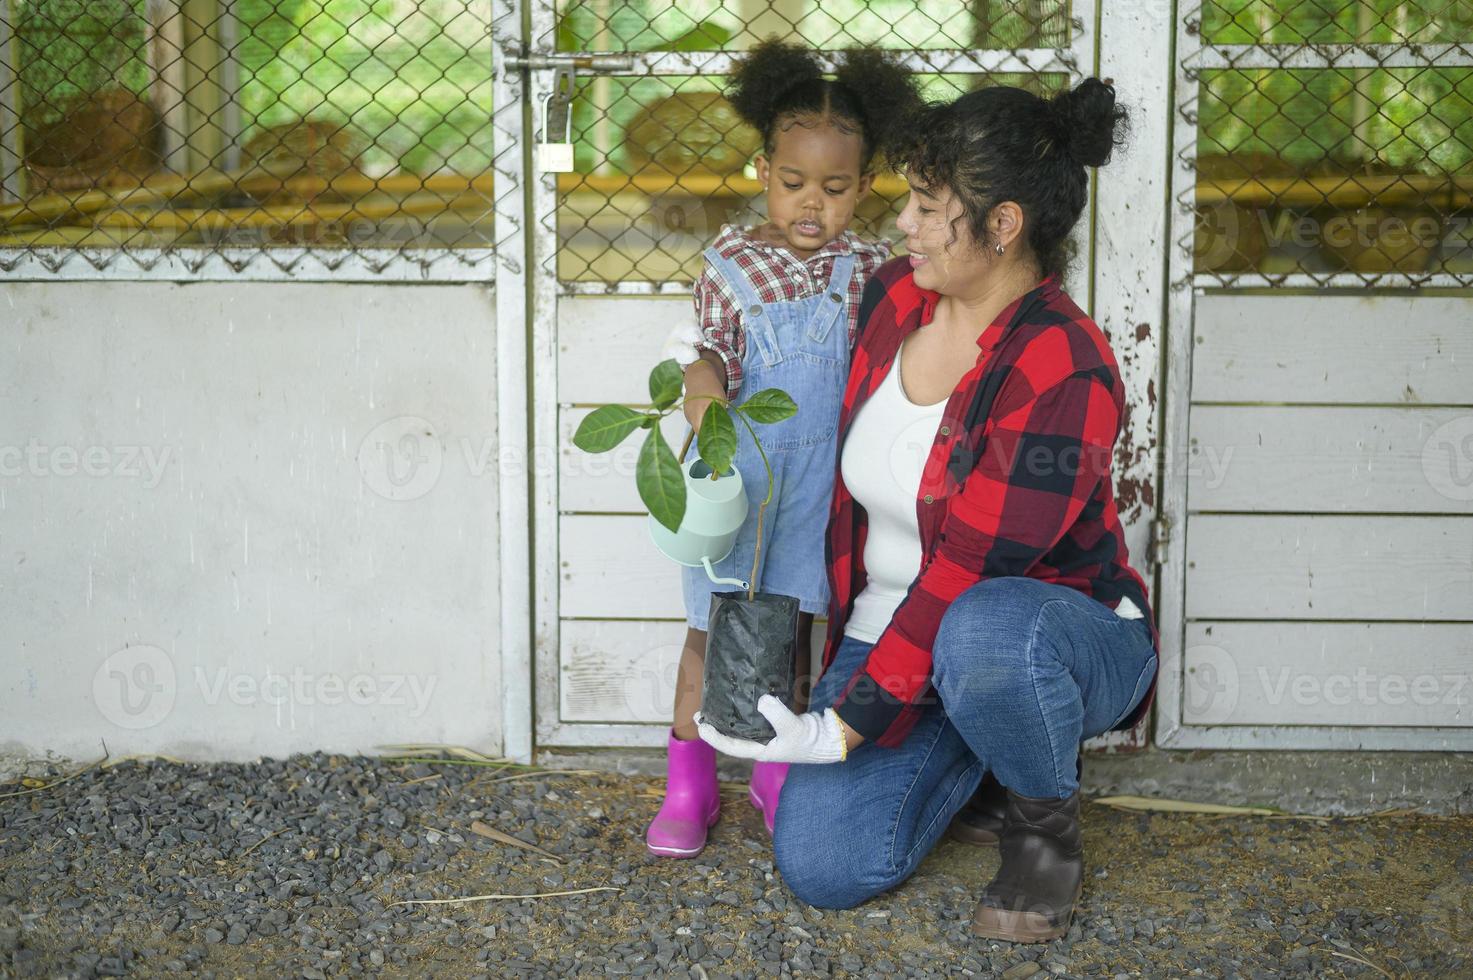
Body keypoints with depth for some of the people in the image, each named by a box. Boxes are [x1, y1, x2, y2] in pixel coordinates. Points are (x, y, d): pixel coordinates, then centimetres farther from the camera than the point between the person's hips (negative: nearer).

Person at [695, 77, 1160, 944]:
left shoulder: (1066, 376, -25)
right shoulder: (894, 294, -3)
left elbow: (967, 576, -27)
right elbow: (857, 479, 16)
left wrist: (846, 726, -27)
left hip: (1063, 630, -6)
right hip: (894, 626, 6)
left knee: (982, 633, -43)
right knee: (820, 865, -12)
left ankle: (1047, 822, -10)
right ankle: (978, 741, 17)